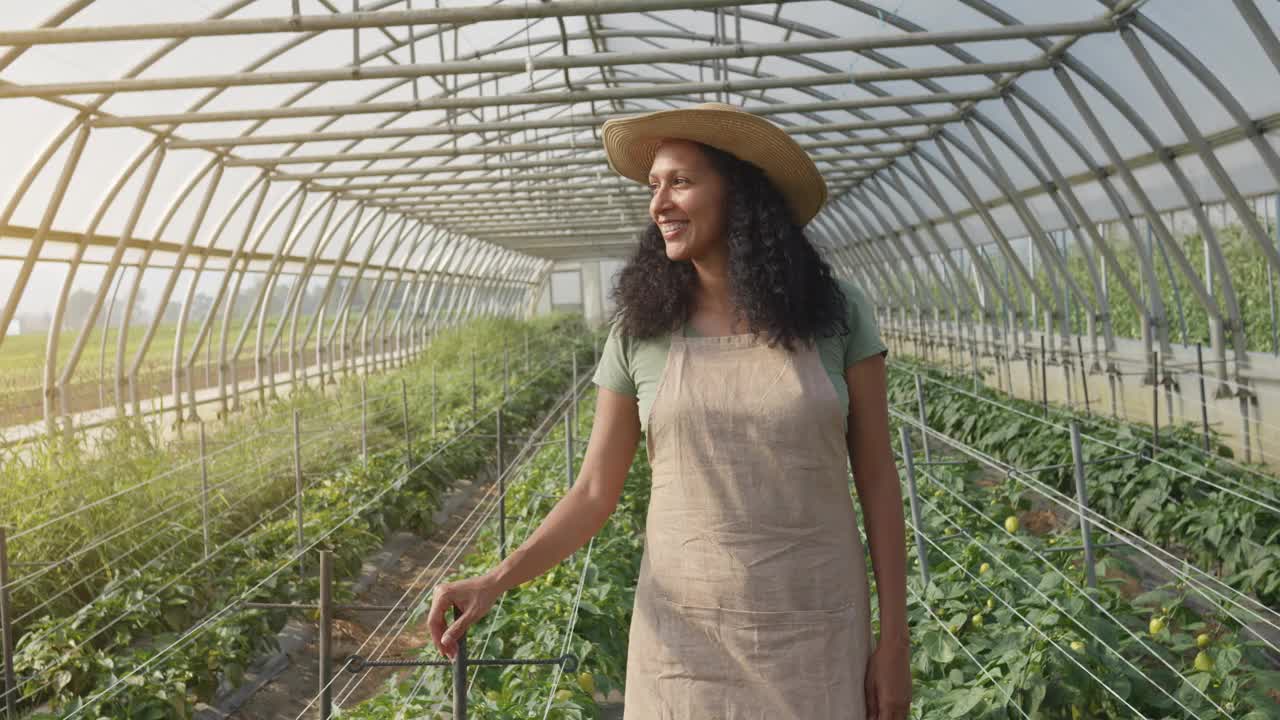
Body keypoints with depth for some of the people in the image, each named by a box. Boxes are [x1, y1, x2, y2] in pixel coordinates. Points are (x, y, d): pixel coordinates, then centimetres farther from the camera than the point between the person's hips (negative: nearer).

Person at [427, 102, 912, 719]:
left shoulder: (833, 312, -5)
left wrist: (894, 640, -2)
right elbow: (594, 494, 1)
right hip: (686, 630, 1)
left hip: (816, 631, 0)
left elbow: (877, 480, -1)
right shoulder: (640, 332, -2)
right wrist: (498, 579, -14)